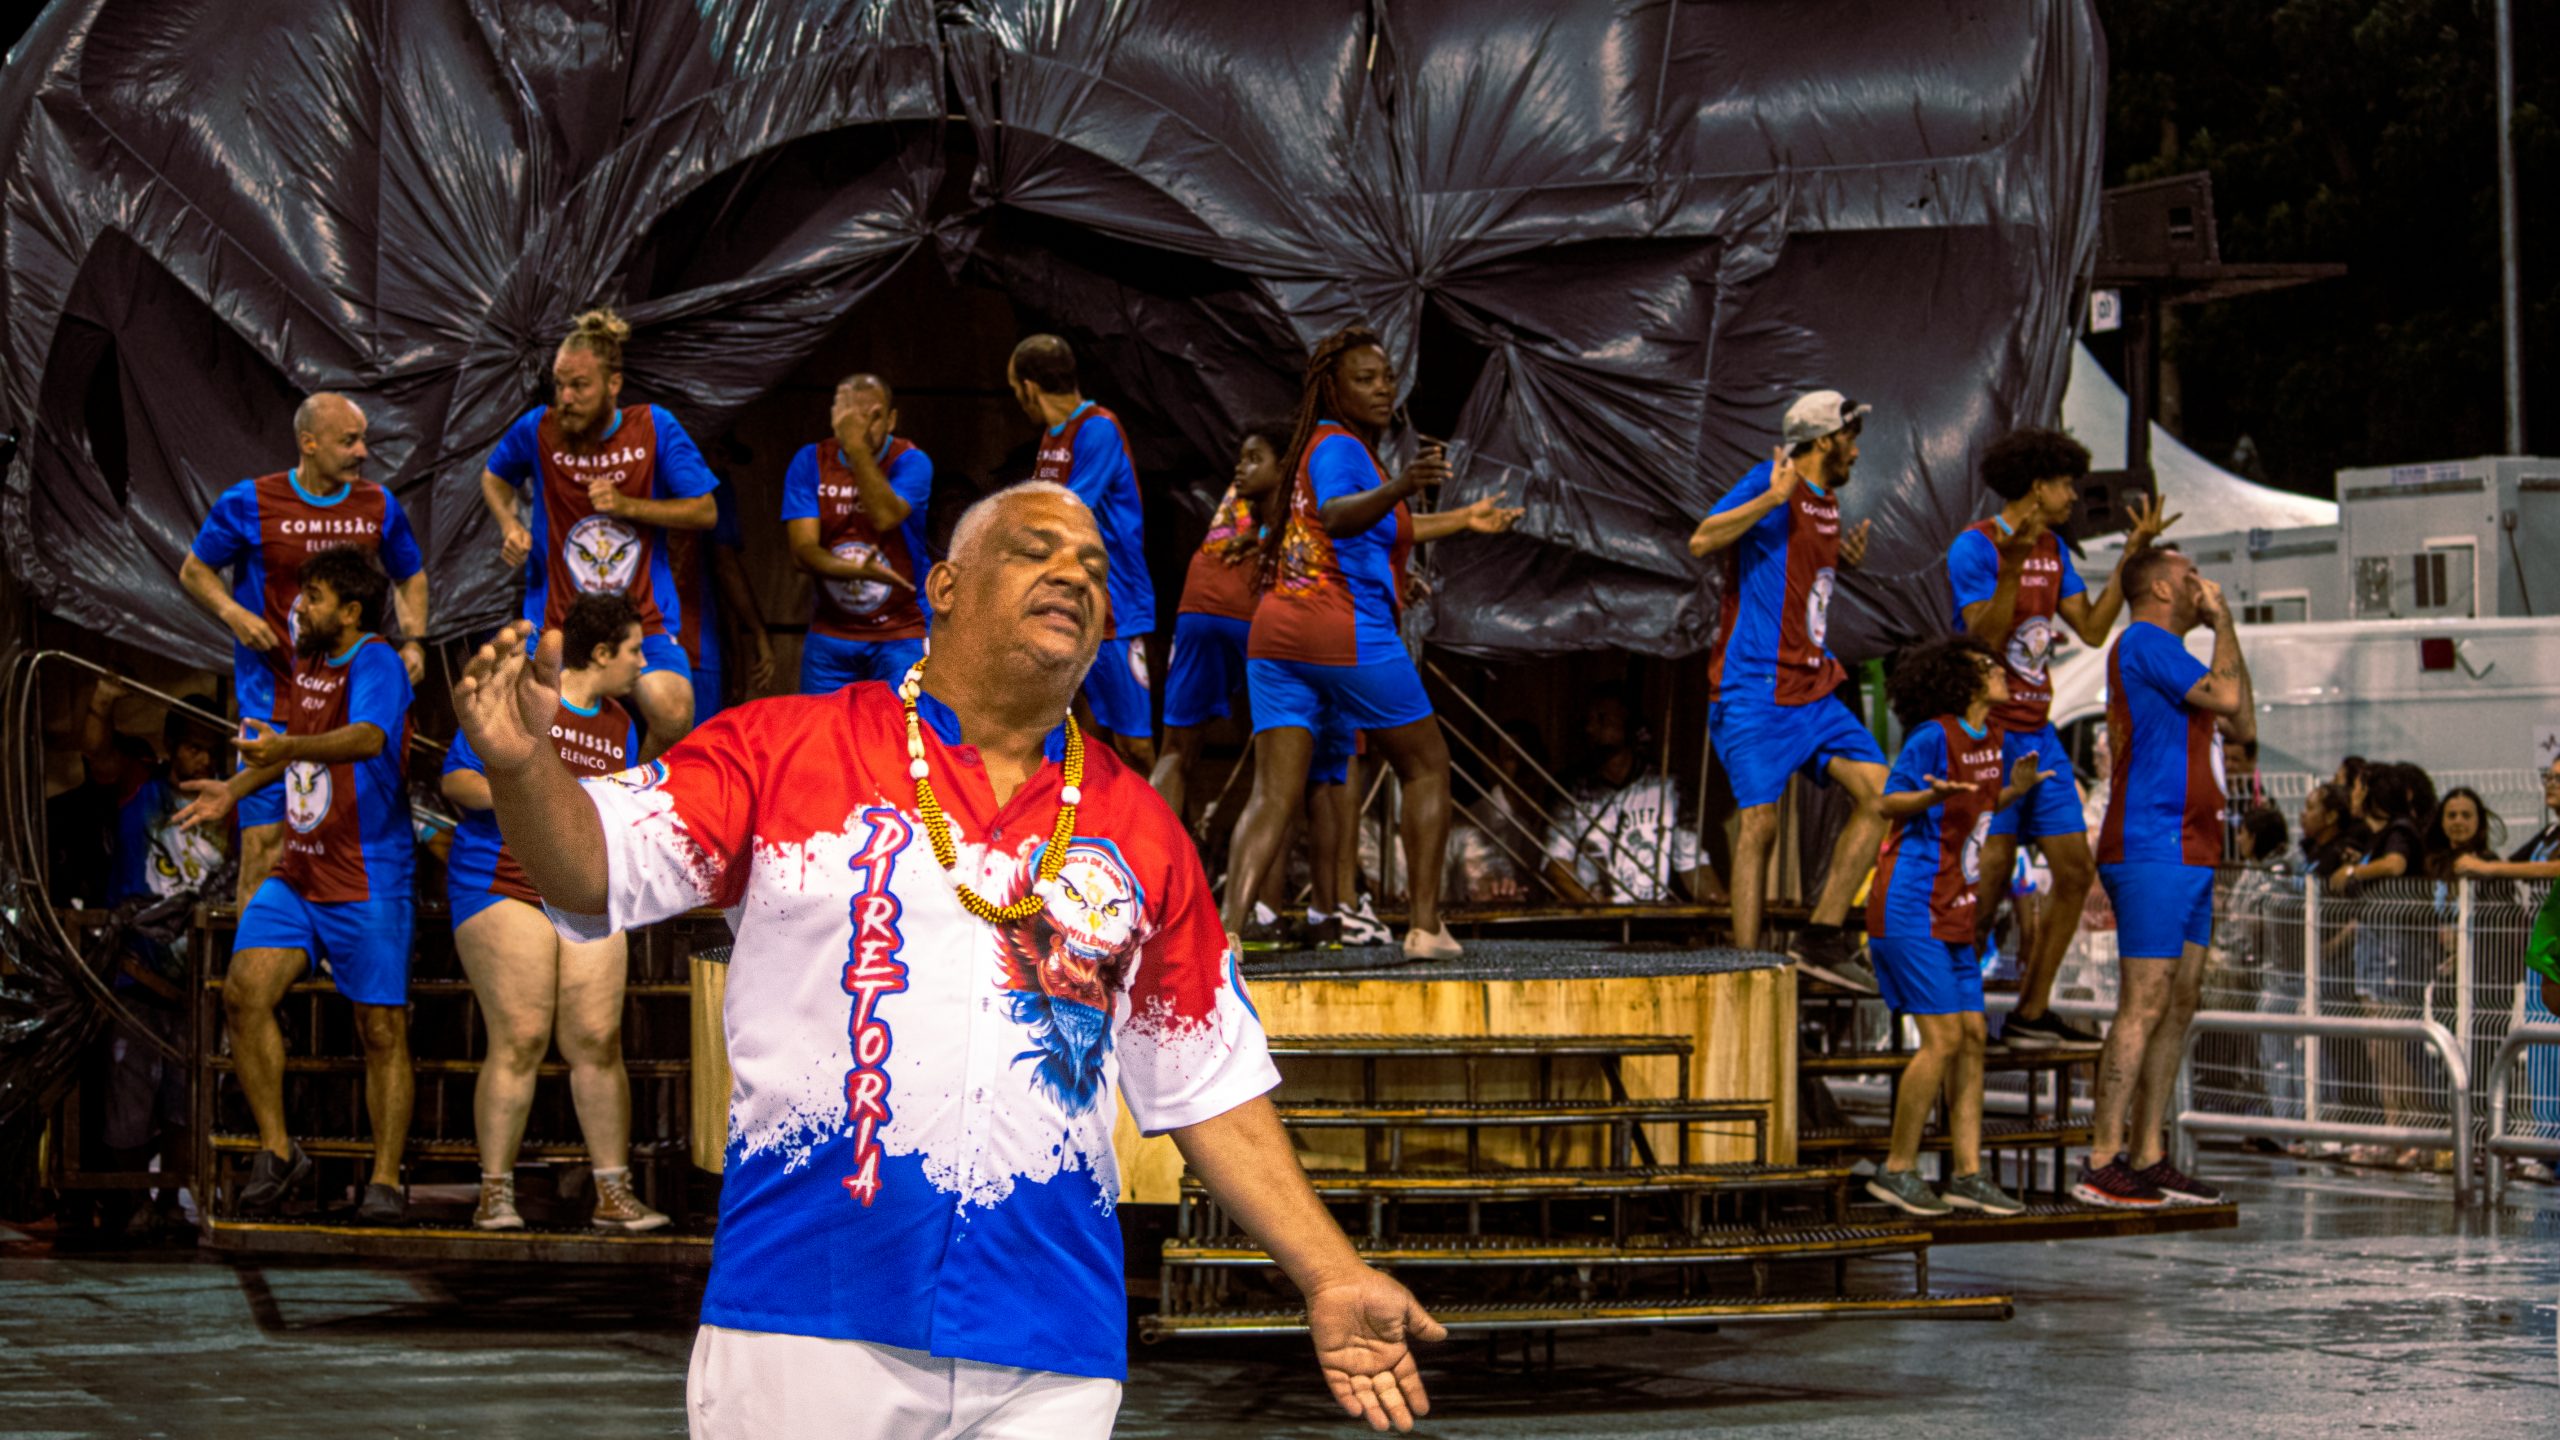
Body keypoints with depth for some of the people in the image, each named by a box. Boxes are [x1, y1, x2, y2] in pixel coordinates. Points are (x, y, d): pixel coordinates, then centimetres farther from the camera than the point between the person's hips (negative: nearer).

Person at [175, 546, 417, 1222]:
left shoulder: (376, 664, -13)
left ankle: (386, 1179, 8)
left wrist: (288, 748, -49)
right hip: (295, 876, 7)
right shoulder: (306, 664, 12)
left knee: (382, 1030, -2)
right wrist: (233, 791, 25)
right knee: (244, 990, -11)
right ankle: (275, 1151, -1)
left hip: (368, 882, -7)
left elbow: (369, 737, -34)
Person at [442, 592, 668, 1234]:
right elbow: (456, 777, -3)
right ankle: (496, 1192, -4)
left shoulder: (621, 727, 18)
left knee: (598, 1040, -3)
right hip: (503, 886, -5)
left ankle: (613, 1193, 1)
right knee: (520, 1039, -11)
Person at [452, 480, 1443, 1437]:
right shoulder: (789, 747, 5)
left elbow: (1210, 1086, 15)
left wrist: (1327, 1276, 8)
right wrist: (523, 767, -23)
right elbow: (593, 868, -2)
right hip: (806, 1321, -3)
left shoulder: (1140, 831, 13)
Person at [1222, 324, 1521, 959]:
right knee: (1426, 765, 10)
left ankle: (1228, 925, -20)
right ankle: (1425, 924, 8)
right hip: (1349, 633, -8)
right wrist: (1402, 486, -50)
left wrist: (1463, 520, 45)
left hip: (1276, 636, 8)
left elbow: (1383, 528, 37)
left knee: (1272, 794, -2)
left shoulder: (1329, 445, 20)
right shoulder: (1338, 447, -9)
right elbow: (1338, 517, -33)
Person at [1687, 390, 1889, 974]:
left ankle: (1822, 939, 0)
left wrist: (1847, 559, 14)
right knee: (1760, 822, -10)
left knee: (1878, 792, -2)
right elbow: (1702, 542, -23)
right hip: (1754, 689, -8)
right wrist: (1772, 497, -30)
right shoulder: (1772, 483, -10)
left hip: (1812, 688, 8)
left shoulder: (1828, 503, 16)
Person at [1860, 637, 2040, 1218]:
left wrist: (2015, 790, 6)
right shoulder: (1934, 736, -13)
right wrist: (1933, 795, -27)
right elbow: (1890, 804, -9)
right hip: (1910, 907, -9)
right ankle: (1898, 1169, -2)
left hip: (1954, 912, 9)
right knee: (1943, 1037, -11)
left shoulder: (1992, 739, 11)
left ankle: (1967, 1174, 7)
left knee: (1972, 1037, 4)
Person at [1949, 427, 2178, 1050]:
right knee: (1990, 877, -11)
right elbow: (1985, 641, -20)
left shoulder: (2052, 549, 14)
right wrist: (2012, 568, -31)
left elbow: (2092, 629, 9)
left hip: (2038, 731, 9)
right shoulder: (1974, 547, -11)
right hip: (1991, 730, -9)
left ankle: (2031, 1010, 13)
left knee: (2075, 870, 7)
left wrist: (2130, 555, 7)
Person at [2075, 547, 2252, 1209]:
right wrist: (2220, 620, -4)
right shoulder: (2144, 641, -9)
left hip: (2189, 851, 10)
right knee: (2144, 1006, -12)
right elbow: (2226, 696, -18)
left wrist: (2226, 628, 20)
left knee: (2179, 1004, 9)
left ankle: (2147, 1159, 12)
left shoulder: (2166, 653, 22)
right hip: (2152, 848, -10)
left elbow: (2242, 724, 23)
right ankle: (2101, 1165, -12)